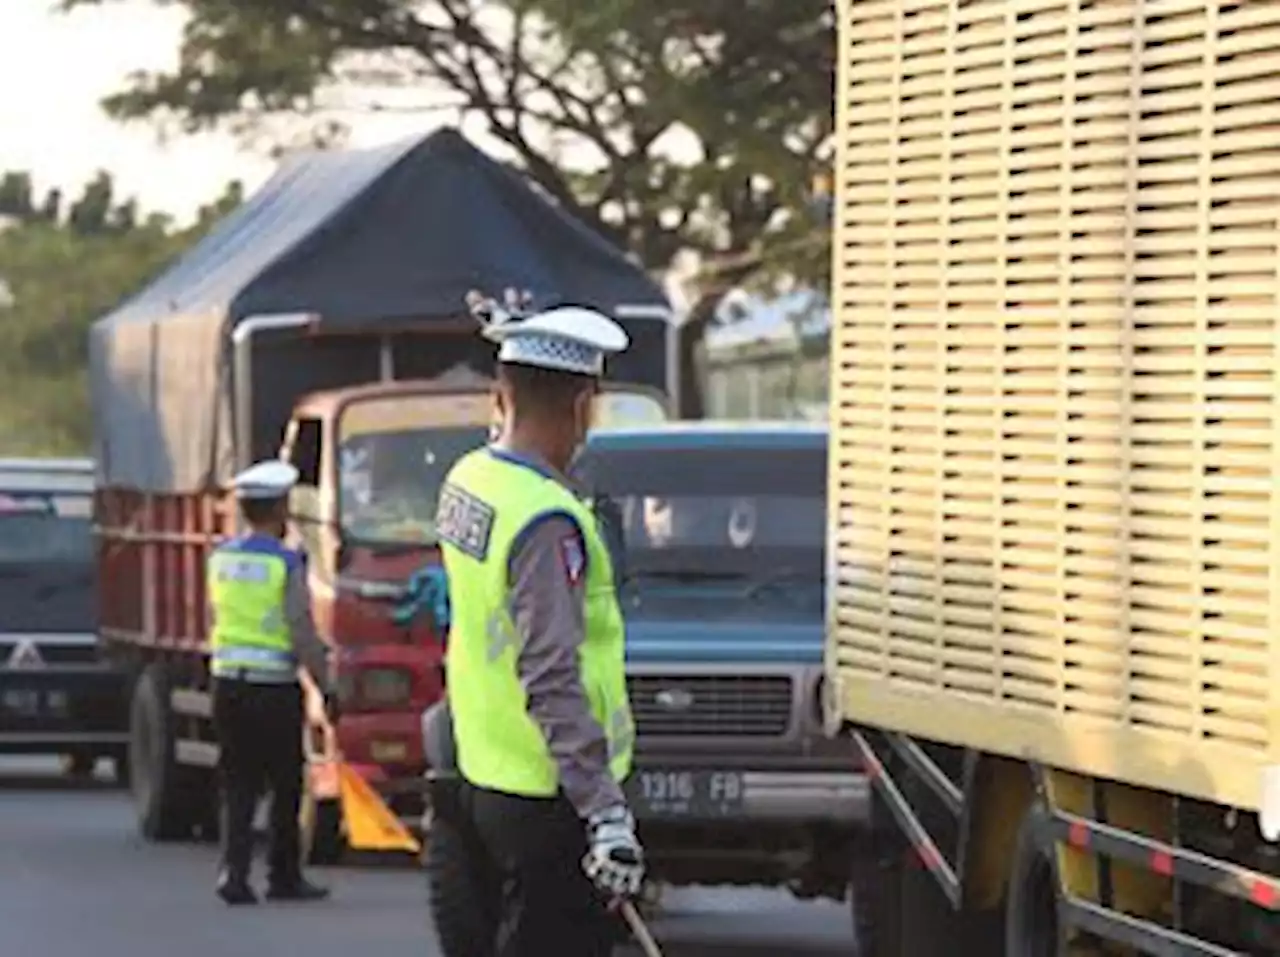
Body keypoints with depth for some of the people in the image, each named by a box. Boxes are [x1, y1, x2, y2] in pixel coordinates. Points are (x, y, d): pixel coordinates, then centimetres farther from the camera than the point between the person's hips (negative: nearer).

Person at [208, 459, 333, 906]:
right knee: (286, 786, 9)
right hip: (275, 687, -5)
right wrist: (326, 683, -4)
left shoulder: (221, 557, 5)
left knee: (238, 785, 8)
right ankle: (284, 876, 15)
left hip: (227, 684, 5)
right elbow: (303, 633, -12)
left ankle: (234, 869, -6)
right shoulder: (286, 563, -11)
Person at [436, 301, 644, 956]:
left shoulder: (467, 481, 5)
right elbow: (552, 679, -28)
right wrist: (605, 810, -31)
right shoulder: (546, 521, -23)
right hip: (548, 800, -9)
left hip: (485, 775, 9)